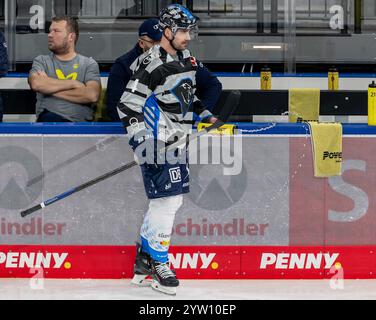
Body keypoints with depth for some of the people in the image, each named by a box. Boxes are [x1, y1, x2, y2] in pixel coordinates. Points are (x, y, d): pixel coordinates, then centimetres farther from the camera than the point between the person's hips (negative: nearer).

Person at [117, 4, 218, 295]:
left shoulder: (186, 60, 12)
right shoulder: (153, 64, -16)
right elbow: (128, 104, -18)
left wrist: (205, 115, 18)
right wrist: (140, 140, -24)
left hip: (178, 143, 10)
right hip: (159, 145, -10)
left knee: (172, 201, 13)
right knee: (167, 201, -11)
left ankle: (144, 260, 22)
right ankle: (158, 264, -1)